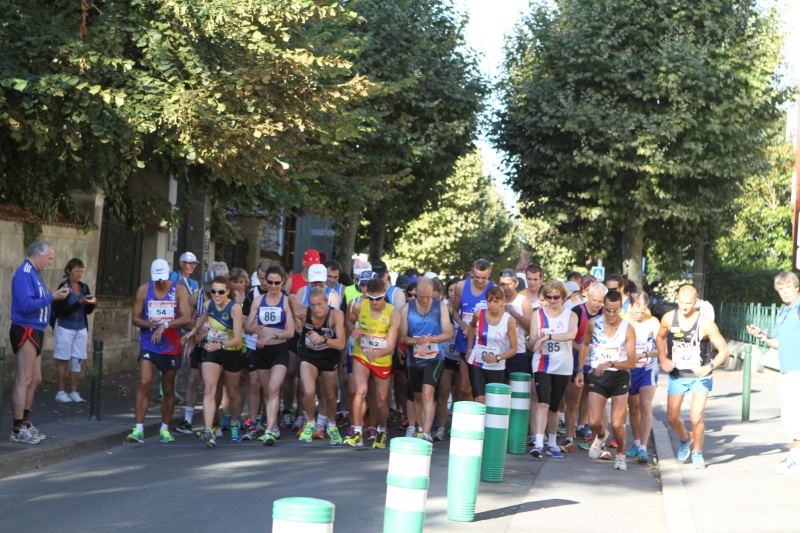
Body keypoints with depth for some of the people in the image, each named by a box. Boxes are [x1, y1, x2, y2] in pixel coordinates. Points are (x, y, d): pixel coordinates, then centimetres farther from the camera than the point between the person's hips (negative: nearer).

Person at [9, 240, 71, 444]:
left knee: (35, 379, 15)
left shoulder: (34, 273, 15)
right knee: (24, 380, -7)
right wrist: (52, 297, -21)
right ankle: (18, 430, -4)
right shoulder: (24, 273, -15)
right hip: (25, 330, -10)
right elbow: (26, 305, -25)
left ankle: (25, 423, 24)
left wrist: (56, 295, 6)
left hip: (34, 331, 10)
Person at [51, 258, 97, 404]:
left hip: (81, 329, 5)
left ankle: (74, 392, 10)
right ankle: (61, 392, 6)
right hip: (65, 328, -5)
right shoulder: (64, 287, -9)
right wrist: (80, 302, -26)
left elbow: (88, 311, 9)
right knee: (63, 360, 0)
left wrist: (92, 303, -12)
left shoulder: (84, 287, 7)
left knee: (77, 361, 5)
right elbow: (63, 310, -17)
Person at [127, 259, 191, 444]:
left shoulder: (179, 290, -3)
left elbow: (186, 318, -13)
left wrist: (165, 325, -26)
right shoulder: (144, 290, 2)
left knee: (168, 389, 8)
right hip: (148, 345, 0)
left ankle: (165, 429, 21)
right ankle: (138, 429, -13)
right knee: (144, 383, -14)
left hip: (172, 346, 0)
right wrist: (149, 324, -15)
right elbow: (135, 318, 6)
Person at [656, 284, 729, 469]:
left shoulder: (705, 324, -20)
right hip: (676, 376, 4)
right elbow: (660, 337, 12)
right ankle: (685, 440, 41)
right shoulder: (668, 318, -9)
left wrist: (709, 367, -25)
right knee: (672, 418, 7)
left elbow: (723, 350, -11)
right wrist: (663, 359, -3)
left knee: (696, 418, -14)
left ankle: (697, 452, 12)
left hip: (699, 377, -3)